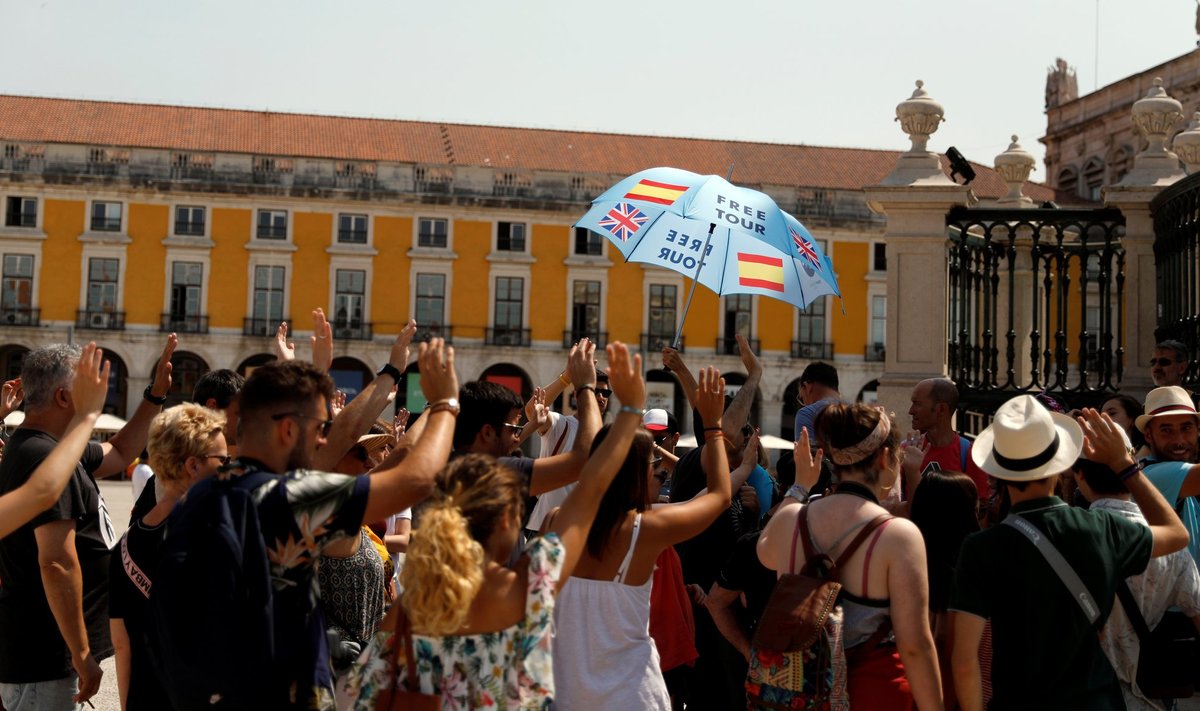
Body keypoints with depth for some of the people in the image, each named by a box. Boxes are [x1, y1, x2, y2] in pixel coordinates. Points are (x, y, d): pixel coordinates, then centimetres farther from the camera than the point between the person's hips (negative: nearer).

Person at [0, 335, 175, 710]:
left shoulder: (46, 448, 11)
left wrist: (156, 395, 19)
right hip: (43, 660, -10)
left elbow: (118, 453, 27)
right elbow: (57, 564, -26)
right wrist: (82, 656, -22)